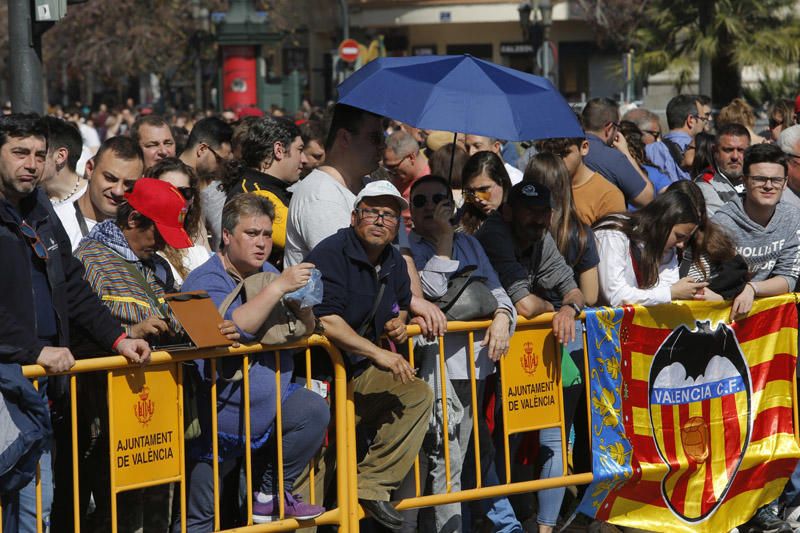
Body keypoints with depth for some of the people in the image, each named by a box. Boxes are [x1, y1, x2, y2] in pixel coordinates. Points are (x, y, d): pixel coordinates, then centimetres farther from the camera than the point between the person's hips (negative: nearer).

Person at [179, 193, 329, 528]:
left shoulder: (267, 274, 10)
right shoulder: (205, 282, -14)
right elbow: (231, 327, -31)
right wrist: (279, 287, -31)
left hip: (268, 405, 6)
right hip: (217, 419, -6)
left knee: (313, 411, -22)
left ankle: (269, 493, -4)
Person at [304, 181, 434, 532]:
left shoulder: (394, 263, 12)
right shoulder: (330, 253, -14)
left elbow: (402, 302, 36)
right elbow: (325, 321, -25)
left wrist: (398, 322, 10)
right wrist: (379, 354, -26)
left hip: (361, 373, 8)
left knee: (418, 395, -12)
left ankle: (372, 485, -15)